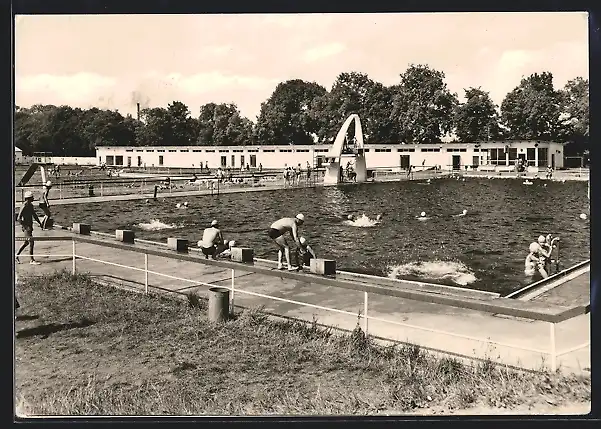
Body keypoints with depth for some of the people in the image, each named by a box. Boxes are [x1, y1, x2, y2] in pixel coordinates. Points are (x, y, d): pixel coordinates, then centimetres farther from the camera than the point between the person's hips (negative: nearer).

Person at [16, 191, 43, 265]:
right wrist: (26, 226, -24)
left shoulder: (31, 205, 10)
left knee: (26, 242, 19)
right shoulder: (24, 206, -18)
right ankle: (32, 260, -4)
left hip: (30, 226, 9)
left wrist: (40, 223, 19)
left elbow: (34, 215, 23)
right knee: (31, 243, -9)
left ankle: (16, 256, 31)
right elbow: (19, 218, -22)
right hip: (26, 226, -9)